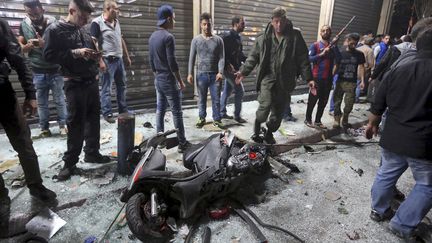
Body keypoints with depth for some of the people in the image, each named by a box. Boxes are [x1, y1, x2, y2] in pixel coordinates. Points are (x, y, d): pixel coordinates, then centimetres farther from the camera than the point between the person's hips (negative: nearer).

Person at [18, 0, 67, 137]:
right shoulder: (24, 25, 0)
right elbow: (20, 48, 3)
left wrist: (44, 44, -29)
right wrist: (28, 45, -19)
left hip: (55, 70, -2)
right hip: (38, 71, 2)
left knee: (59, 100, 6)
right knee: (41, 102, 7)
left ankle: (63, 125, 18)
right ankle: (44, 128, 17)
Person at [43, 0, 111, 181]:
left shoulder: (85, 32, 16)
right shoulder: (54, 30, -4)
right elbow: (49, 55, -12)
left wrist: (95, 57, 3)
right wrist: (75, 53, -20)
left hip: (92, 82, 7)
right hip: (75, 84, -6)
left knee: (93, 120, 11)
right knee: (76, 124, -3)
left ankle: (92, 152, 26)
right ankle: (70, 163, 9)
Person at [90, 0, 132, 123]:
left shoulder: (116, 22, 12)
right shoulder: (97, 23, -10)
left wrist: (127, 56, 17)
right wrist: (100, 61, -19)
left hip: (119, 59, 8)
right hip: (107, 60, -7)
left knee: (122, 85, 14)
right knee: (106, 88, 0)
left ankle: (123, 111, 26)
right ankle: (107, 113, 10)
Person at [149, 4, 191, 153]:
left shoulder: (153, 36, 10)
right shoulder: (168, 37, -16)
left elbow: (151, 60, 15)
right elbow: (172, 62, -19)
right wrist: (180, 81, -12)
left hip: (158, 80, 9)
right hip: (169, 80, -8)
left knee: (160, 110, 13)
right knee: (176, 112, -3)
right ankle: (182, 143, 2)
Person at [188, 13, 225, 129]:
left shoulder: (218, 40, 2)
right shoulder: (196, 40, 4)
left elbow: (221, 57, -1)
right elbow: (192, 57, 4)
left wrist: (220, 72, -13)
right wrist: (190, 73, -2)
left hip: (215, 74, 0)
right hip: (201, 74, 1)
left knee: (216, 99, 3)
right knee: (202, 98, 10)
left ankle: (217, 120, 15)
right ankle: (202, 118, 24)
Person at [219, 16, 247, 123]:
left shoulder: (238, 37, 14)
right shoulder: (227, 37, -13)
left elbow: (240, 54, 19)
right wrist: (228, 65, -24)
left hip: (234, 68, 9)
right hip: (229, 69, -9)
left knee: (227, 91, 14)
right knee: (239, 90, -6)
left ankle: (222, 113, 25)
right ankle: (237, 115, 4)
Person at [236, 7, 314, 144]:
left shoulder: (295, 37, 2)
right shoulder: (264, 38, 4)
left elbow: (303, 59, 2)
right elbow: (253, 57, 8)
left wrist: (308, 78, -4)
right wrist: (244, 71, -2)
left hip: (285, 81, 1)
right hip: (267, 78, -1)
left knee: (278, 111, 8)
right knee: (265, 105, -18)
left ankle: (269, 133, 32)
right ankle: (257, 131, 9)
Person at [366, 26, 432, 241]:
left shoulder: (397, 69, 0)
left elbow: (378, 105, 5)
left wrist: (372, 124, 20)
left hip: (393, 137, 4)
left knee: (386, 174, 20)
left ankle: (379, 210, 36)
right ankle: (403, 225, 20)